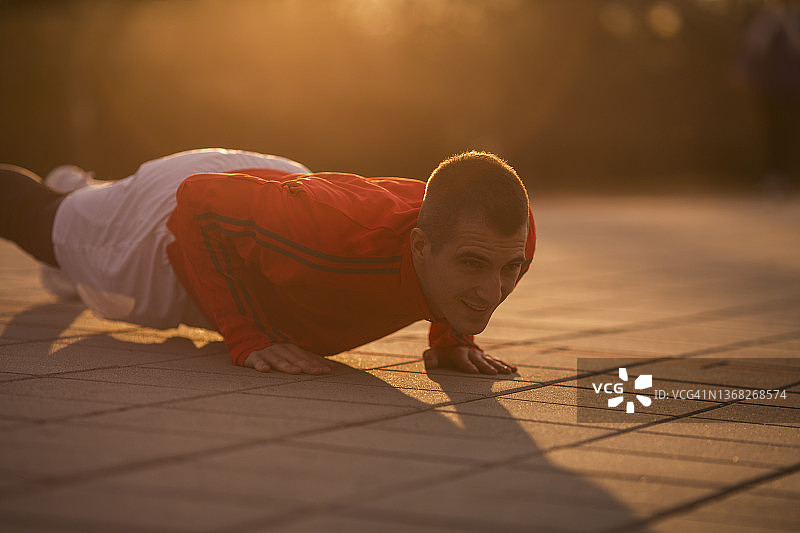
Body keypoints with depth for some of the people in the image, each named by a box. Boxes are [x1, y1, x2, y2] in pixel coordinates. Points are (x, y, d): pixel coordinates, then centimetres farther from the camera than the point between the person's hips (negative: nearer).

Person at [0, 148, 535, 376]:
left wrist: (453, 332, -17)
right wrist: (246, 339, -40)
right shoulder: (334, 235, -52)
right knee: (47, 220, 29)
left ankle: (77, 186, 71)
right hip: (183, 212, -5)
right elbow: (198, 202, -36)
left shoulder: (512, 237, -35)